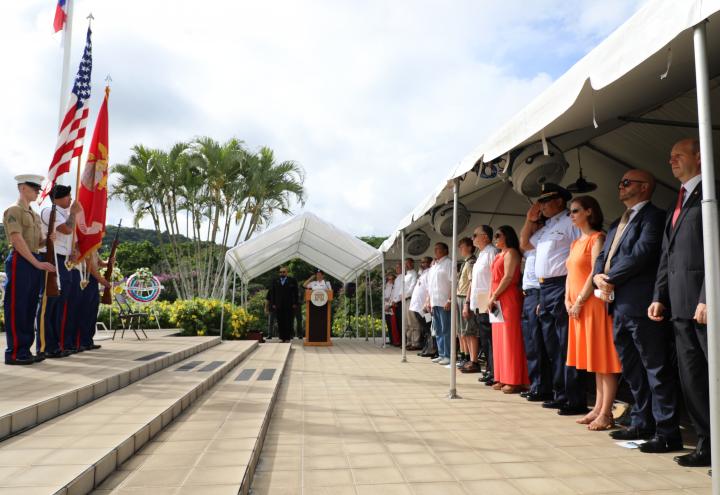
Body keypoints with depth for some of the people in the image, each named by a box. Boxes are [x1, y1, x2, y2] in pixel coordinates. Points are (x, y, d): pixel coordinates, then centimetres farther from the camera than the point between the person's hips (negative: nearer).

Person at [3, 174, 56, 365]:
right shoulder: (13, 210, -5)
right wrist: (37, 263, -17)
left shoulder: (35, 215, 20)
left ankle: (25, 350, 16)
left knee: (30, 308, 10)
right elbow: (18, 241, -13)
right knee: (16, 308, -4)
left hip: (35, 261, 8)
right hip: (20, 261, -8)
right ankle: (14, 353, 0)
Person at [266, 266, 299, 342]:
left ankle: (287, 338, 6)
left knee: (288, 323, 0)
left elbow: (295, 293, 0)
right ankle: (282, 338, 9)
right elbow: (272, 293, 9)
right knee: (280, 323, 3)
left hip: (289, 306, -2)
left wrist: (294, 304, -6)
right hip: (278, 306, 2)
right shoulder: (275, 281, 10)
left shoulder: (292, 281, 2)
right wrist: (273, 304, 1)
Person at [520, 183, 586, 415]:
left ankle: (576, 400, 0)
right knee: (552, 346, 14)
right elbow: (524, 244, 30)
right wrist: (529, 220, 17)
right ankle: (560, 395, 24)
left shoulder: (570, 222, -7)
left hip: (561, 287, -9)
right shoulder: (545, 227, 19)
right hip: (544, 290, 9)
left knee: (566, 346, -7)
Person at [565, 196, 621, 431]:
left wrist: (579, 301, -15)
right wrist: (568, 301, 3)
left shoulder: (597, 238, -8)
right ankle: (598, 408, 17)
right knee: (594, 358, 11)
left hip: (593, 303, -8)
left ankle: (606, 413, 0)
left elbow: (595, 273, -16)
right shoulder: (575, 243, 18)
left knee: (603, 358, -4)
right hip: (577, 307, 8)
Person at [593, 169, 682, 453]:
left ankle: (666, 432, 6)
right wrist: (599, 276, -2)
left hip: (641, 305, -9)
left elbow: (642, 254, -17)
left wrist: (610, 279, -10)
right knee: (632, 371, 15)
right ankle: (642, 424, 26)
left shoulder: (653, 216, -5)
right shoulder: (616, 224, 22)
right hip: (619, 306, 9)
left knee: (657, 370, -2)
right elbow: (603, 256, 18)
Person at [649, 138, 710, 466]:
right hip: (681, 304, 8)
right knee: (692, 378, 10)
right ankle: (707, 443, 19)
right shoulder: (679, 202, 22)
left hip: (704, 302, -8)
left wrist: (708, 299, -19)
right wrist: (659, 297, 12)